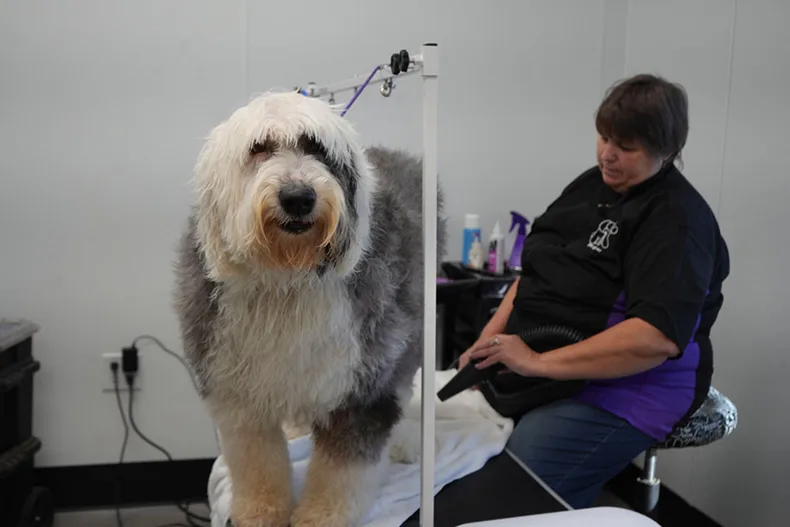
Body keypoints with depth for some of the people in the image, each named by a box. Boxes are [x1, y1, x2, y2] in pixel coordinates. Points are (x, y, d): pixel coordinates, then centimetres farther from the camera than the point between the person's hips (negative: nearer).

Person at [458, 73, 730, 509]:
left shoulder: (678, 219, -13)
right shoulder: (592, 184, 11)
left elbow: (659, 336, -26)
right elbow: (534, 272, 13)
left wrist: (539, 362, -27)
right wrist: (488, 339, -2)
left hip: (619, 388, -7)